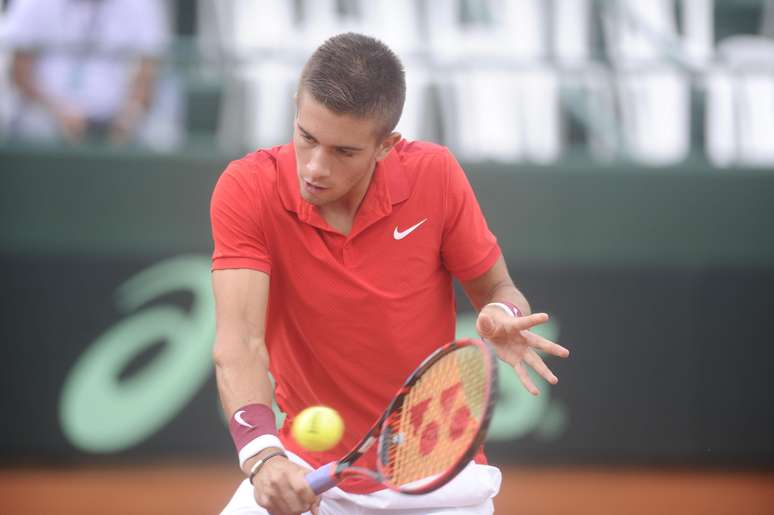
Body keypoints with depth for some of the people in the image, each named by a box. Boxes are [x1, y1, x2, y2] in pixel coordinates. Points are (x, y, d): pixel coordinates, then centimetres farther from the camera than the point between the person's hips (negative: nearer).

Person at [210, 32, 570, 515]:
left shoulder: (435, 175, -12)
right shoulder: (246, 190, -16)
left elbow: (496, 289, 0)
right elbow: (239, 342, -25)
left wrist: (505, 319, -24)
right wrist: (262, 455, -42)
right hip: (306, 469, 1)